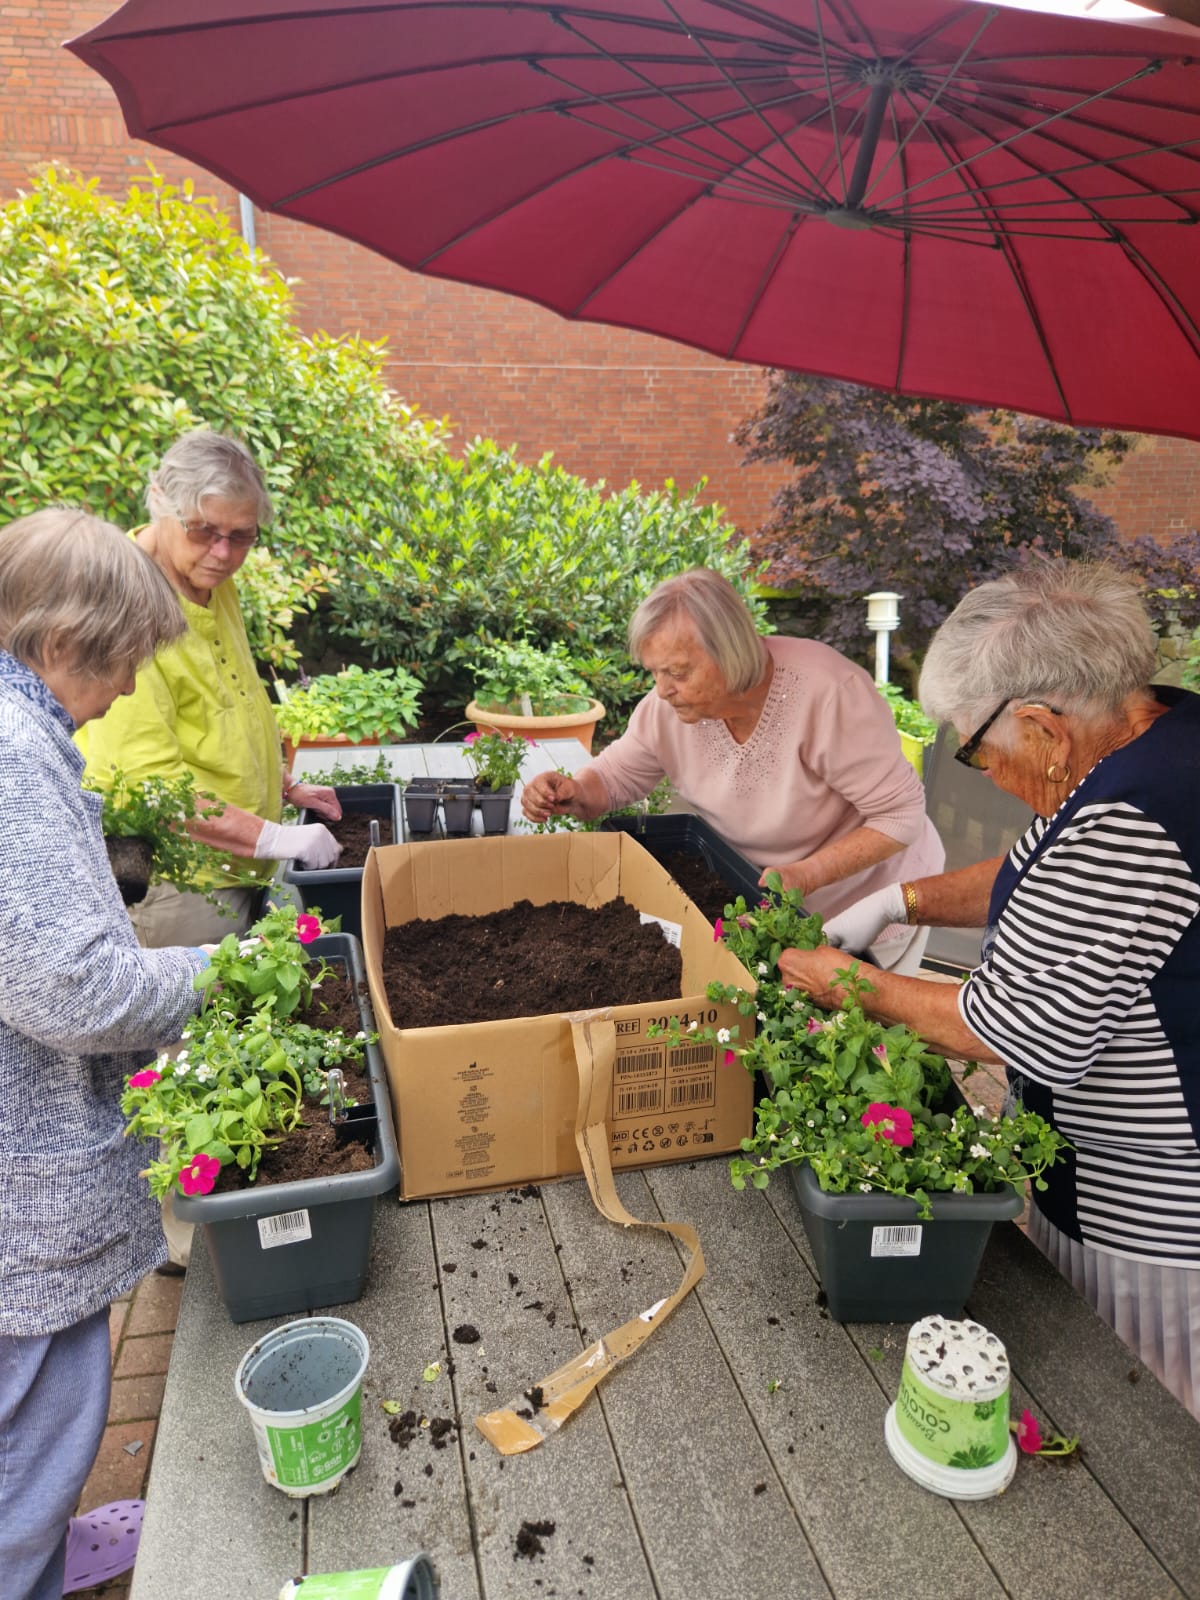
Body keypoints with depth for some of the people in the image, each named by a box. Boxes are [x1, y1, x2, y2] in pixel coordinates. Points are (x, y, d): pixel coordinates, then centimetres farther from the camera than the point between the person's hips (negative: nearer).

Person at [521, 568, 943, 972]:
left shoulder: (828, 693, -34)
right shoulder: (669, 704, -18)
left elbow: (901, 814, -27)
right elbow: (616, 774, -3)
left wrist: (805, 875, -37)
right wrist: (575, 794, -26)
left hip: (868, 898, -4)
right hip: (763, 899, 4)